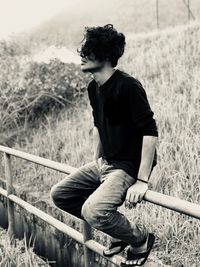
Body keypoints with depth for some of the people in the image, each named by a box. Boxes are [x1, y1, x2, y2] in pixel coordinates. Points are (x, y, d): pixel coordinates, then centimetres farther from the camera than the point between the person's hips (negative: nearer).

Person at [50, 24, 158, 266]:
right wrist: (96, 160, 20)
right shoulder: (93, 87, 6)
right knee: (60, 194, 9)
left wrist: (142, 181, -26)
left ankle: (140, 238, 1)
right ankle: (118, 229, 17)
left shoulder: (127, 86, -21)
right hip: (104, 164, 9)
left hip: (129, 167, -9)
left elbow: (150, 132, -24)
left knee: (93, 211, -30)